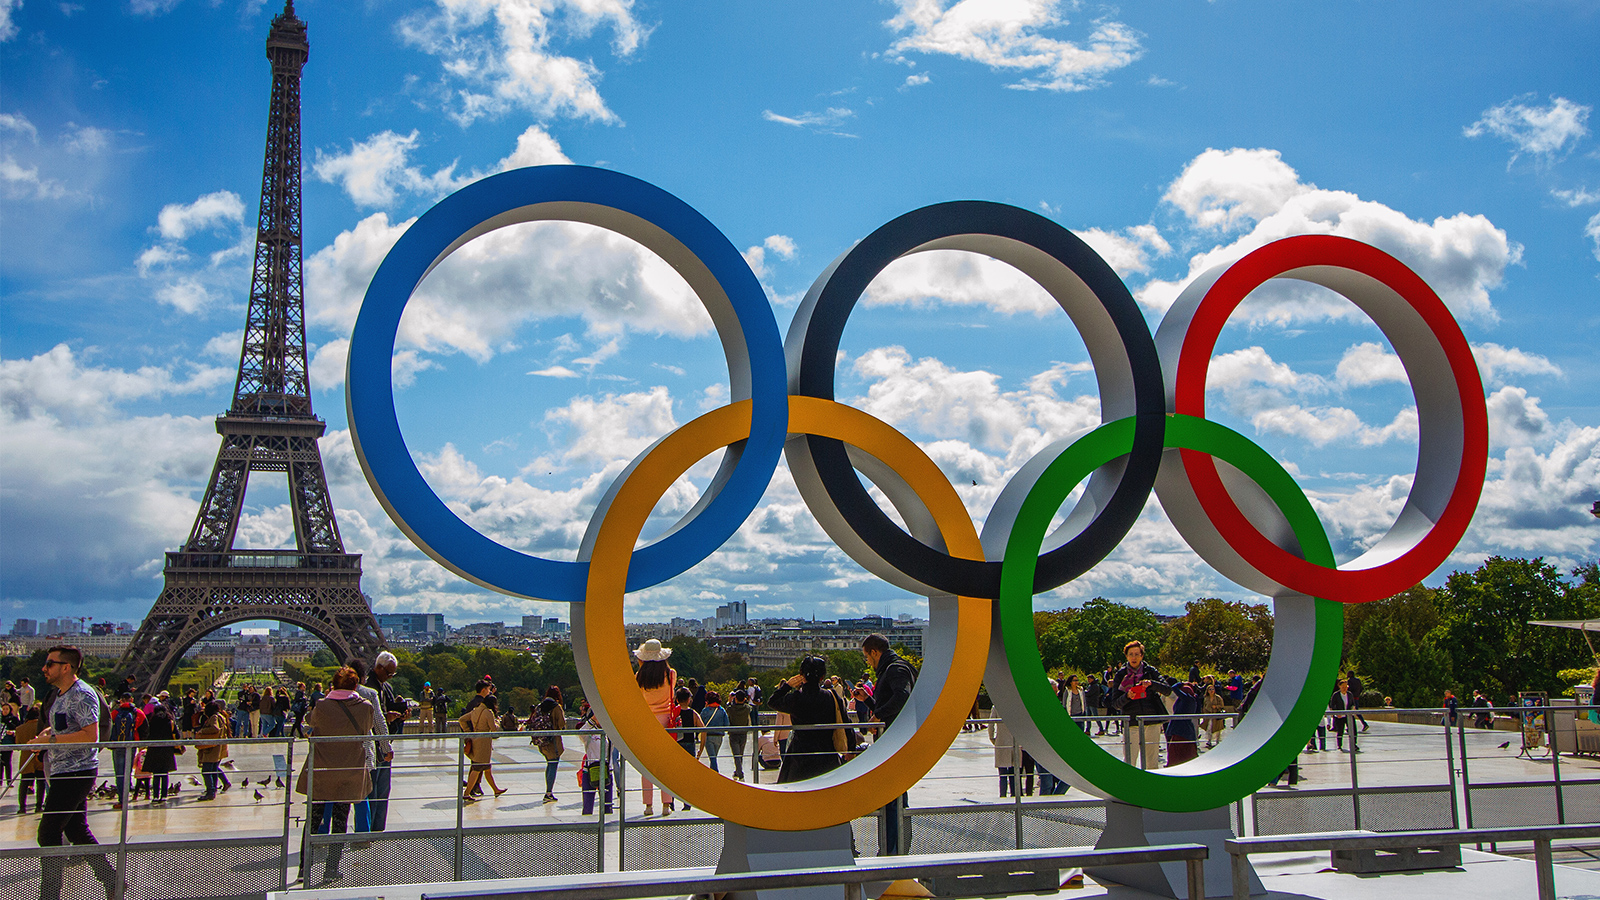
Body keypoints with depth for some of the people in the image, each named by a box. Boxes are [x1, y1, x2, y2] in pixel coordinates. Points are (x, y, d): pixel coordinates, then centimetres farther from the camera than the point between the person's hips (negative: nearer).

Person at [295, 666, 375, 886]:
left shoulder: (322, 707, -10)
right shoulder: (365, 707, -7)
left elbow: (310, 722, 10)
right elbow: (371, 726, 12)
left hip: (320, 774, -1)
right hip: (350, 774, 1)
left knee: (313, 820, 9)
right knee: (340, 820, 9)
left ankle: (304, 868, 11)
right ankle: (331, 869, 10)